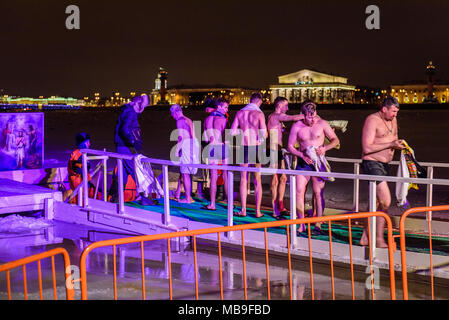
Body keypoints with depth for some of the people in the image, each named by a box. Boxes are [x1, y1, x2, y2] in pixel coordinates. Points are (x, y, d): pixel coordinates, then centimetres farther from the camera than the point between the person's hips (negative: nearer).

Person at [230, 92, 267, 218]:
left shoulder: (240, 113, 2)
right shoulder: (259, 114, -8)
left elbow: (232, 132, 3)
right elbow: (264, 134, -12)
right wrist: (266, 133, 10)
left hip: (244, 147, 2)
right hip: (257, 147, -2)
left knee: (243, 179, 8)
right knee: (257, 181, 6)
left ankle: (243, 210, 6)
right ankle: (258, 211, 6)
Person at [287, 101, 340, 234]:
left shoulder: (322, 124, -4)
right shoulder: (297, 127, -3)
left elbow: (335, 140, 3)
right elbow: (290, 146, 3)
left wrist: (324, 148, -16)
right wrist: (302, 155, -13)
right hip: (303, 162, 1)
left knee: (318, 193, -3)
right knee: (299, 192, -6)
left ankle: (318, 224, 7)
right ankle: (302, 224, 5)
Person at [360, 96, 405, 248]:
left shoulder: (393, 120, 12)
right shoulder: (372, 120, -14)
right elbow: (366, 148, -20)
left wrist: (398, 144, 0)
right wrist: (390, 144, -20)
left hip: (384, 165, 9)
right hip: (371, 163, -9)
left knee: (376, 203, 12)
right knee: (385, 201, -15)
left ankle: (365, 237, 21)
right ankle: (379, 239, -6)